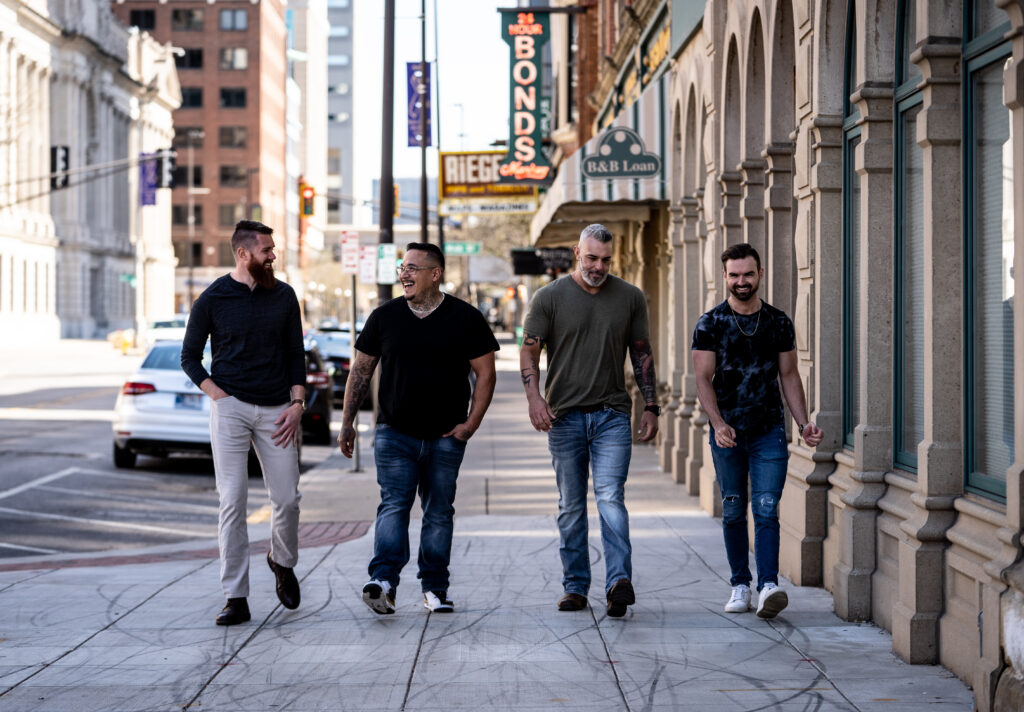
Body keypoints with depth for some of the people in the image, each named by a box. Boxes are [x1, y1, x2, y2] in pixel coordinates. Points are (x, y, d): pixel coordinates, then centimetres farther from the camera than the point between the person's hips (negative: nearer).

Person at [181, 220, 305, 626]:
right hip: (230, 408, -2)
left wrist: (297, 403, 0)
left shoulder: (283, 296, 8)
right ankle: (236, 599, -2)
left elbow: (295, 353, 11)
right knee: (232, 502, -5)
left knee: (287, 498, 1)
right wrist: (217, 395, -6)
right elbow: (190, 356, 6)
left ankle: (283, 562, 32)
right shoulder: (212, 299, 0)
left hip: (276, 410, 2)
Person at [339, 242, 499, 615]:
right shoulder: (384, 316, 4)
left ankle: (435, 587, 15)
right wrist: (347, 424, 7)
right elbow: (361, 371, 10)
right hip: (394, 433, 0)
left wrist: (471, 423, -6)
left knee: (439, 512, 7)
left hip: (445, 437, 0)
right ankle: (383, 582, -24)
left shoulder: (465, 318, 0)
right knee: (393, 505, -14)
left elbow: (485, 373, 2)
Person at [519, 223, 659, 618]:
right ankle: (575, 586, 13)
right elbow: (529, 350, 1)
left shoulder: (630, 298, 8)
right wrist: (534, 397, -14)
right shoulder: (549, 297, 2)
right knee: (571, 507, 6)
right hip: (564, 415, 0)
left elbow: (642, 355, 14)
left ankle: (619, 582, -22)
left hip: (612, 414, 0)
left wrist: (651, 407, 9)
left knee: (610, 498, -14)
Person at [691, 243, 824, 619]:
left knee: (766, 509, -10)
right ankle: (740, 585, 18)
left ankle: (769, 585, -18)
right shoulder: (710, 324, 0)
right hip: (727, 433, 0)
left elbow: (789, 376, 11)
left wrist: (803, 424, 1)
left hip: (770, 432, 0)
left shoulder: (779, 322, 6)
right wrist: (718, 424, -21)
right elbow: (703, 379, -6)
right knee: (733, 512, 8)